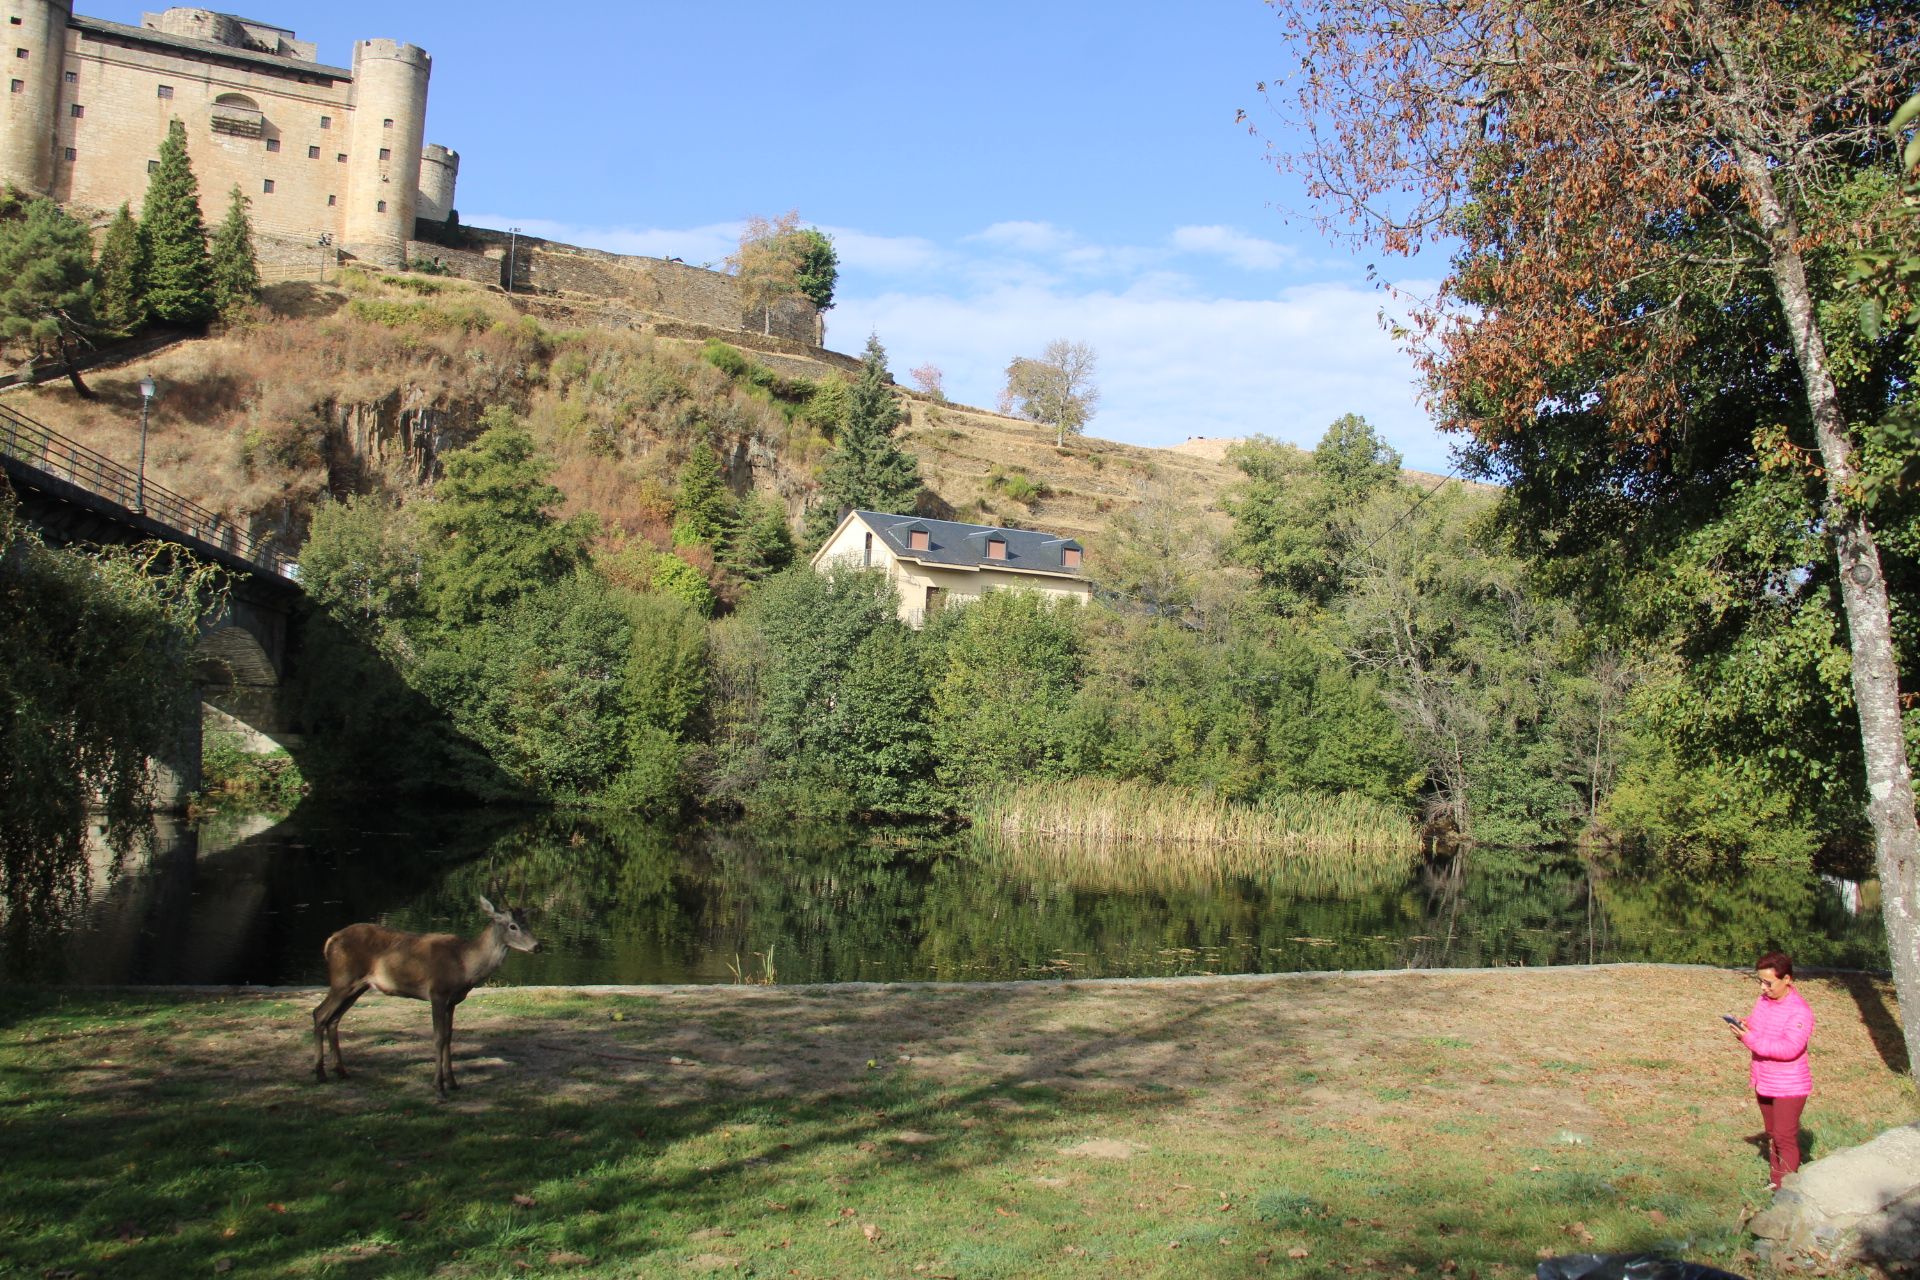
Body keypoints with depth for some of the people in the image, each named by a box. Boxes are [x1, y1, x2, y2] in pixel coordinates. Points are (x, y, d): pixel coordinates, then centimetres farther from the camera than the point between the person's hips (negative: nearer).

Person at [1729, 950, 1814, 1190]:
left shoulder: (1799, 1010, -21)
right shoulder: (1763, 999, 3)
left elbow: (1789, 1048, -28)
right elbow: (1754, 1024, 17)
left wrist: (1752, 1040, -29)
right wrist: (1743, 1029, -6)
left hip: (1788, 1086, -8)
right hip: (1764, 1081, 8)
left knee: (1785, 1137, -4)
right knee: (1772, 1135, 18)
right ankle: (1774, 1181, 29)